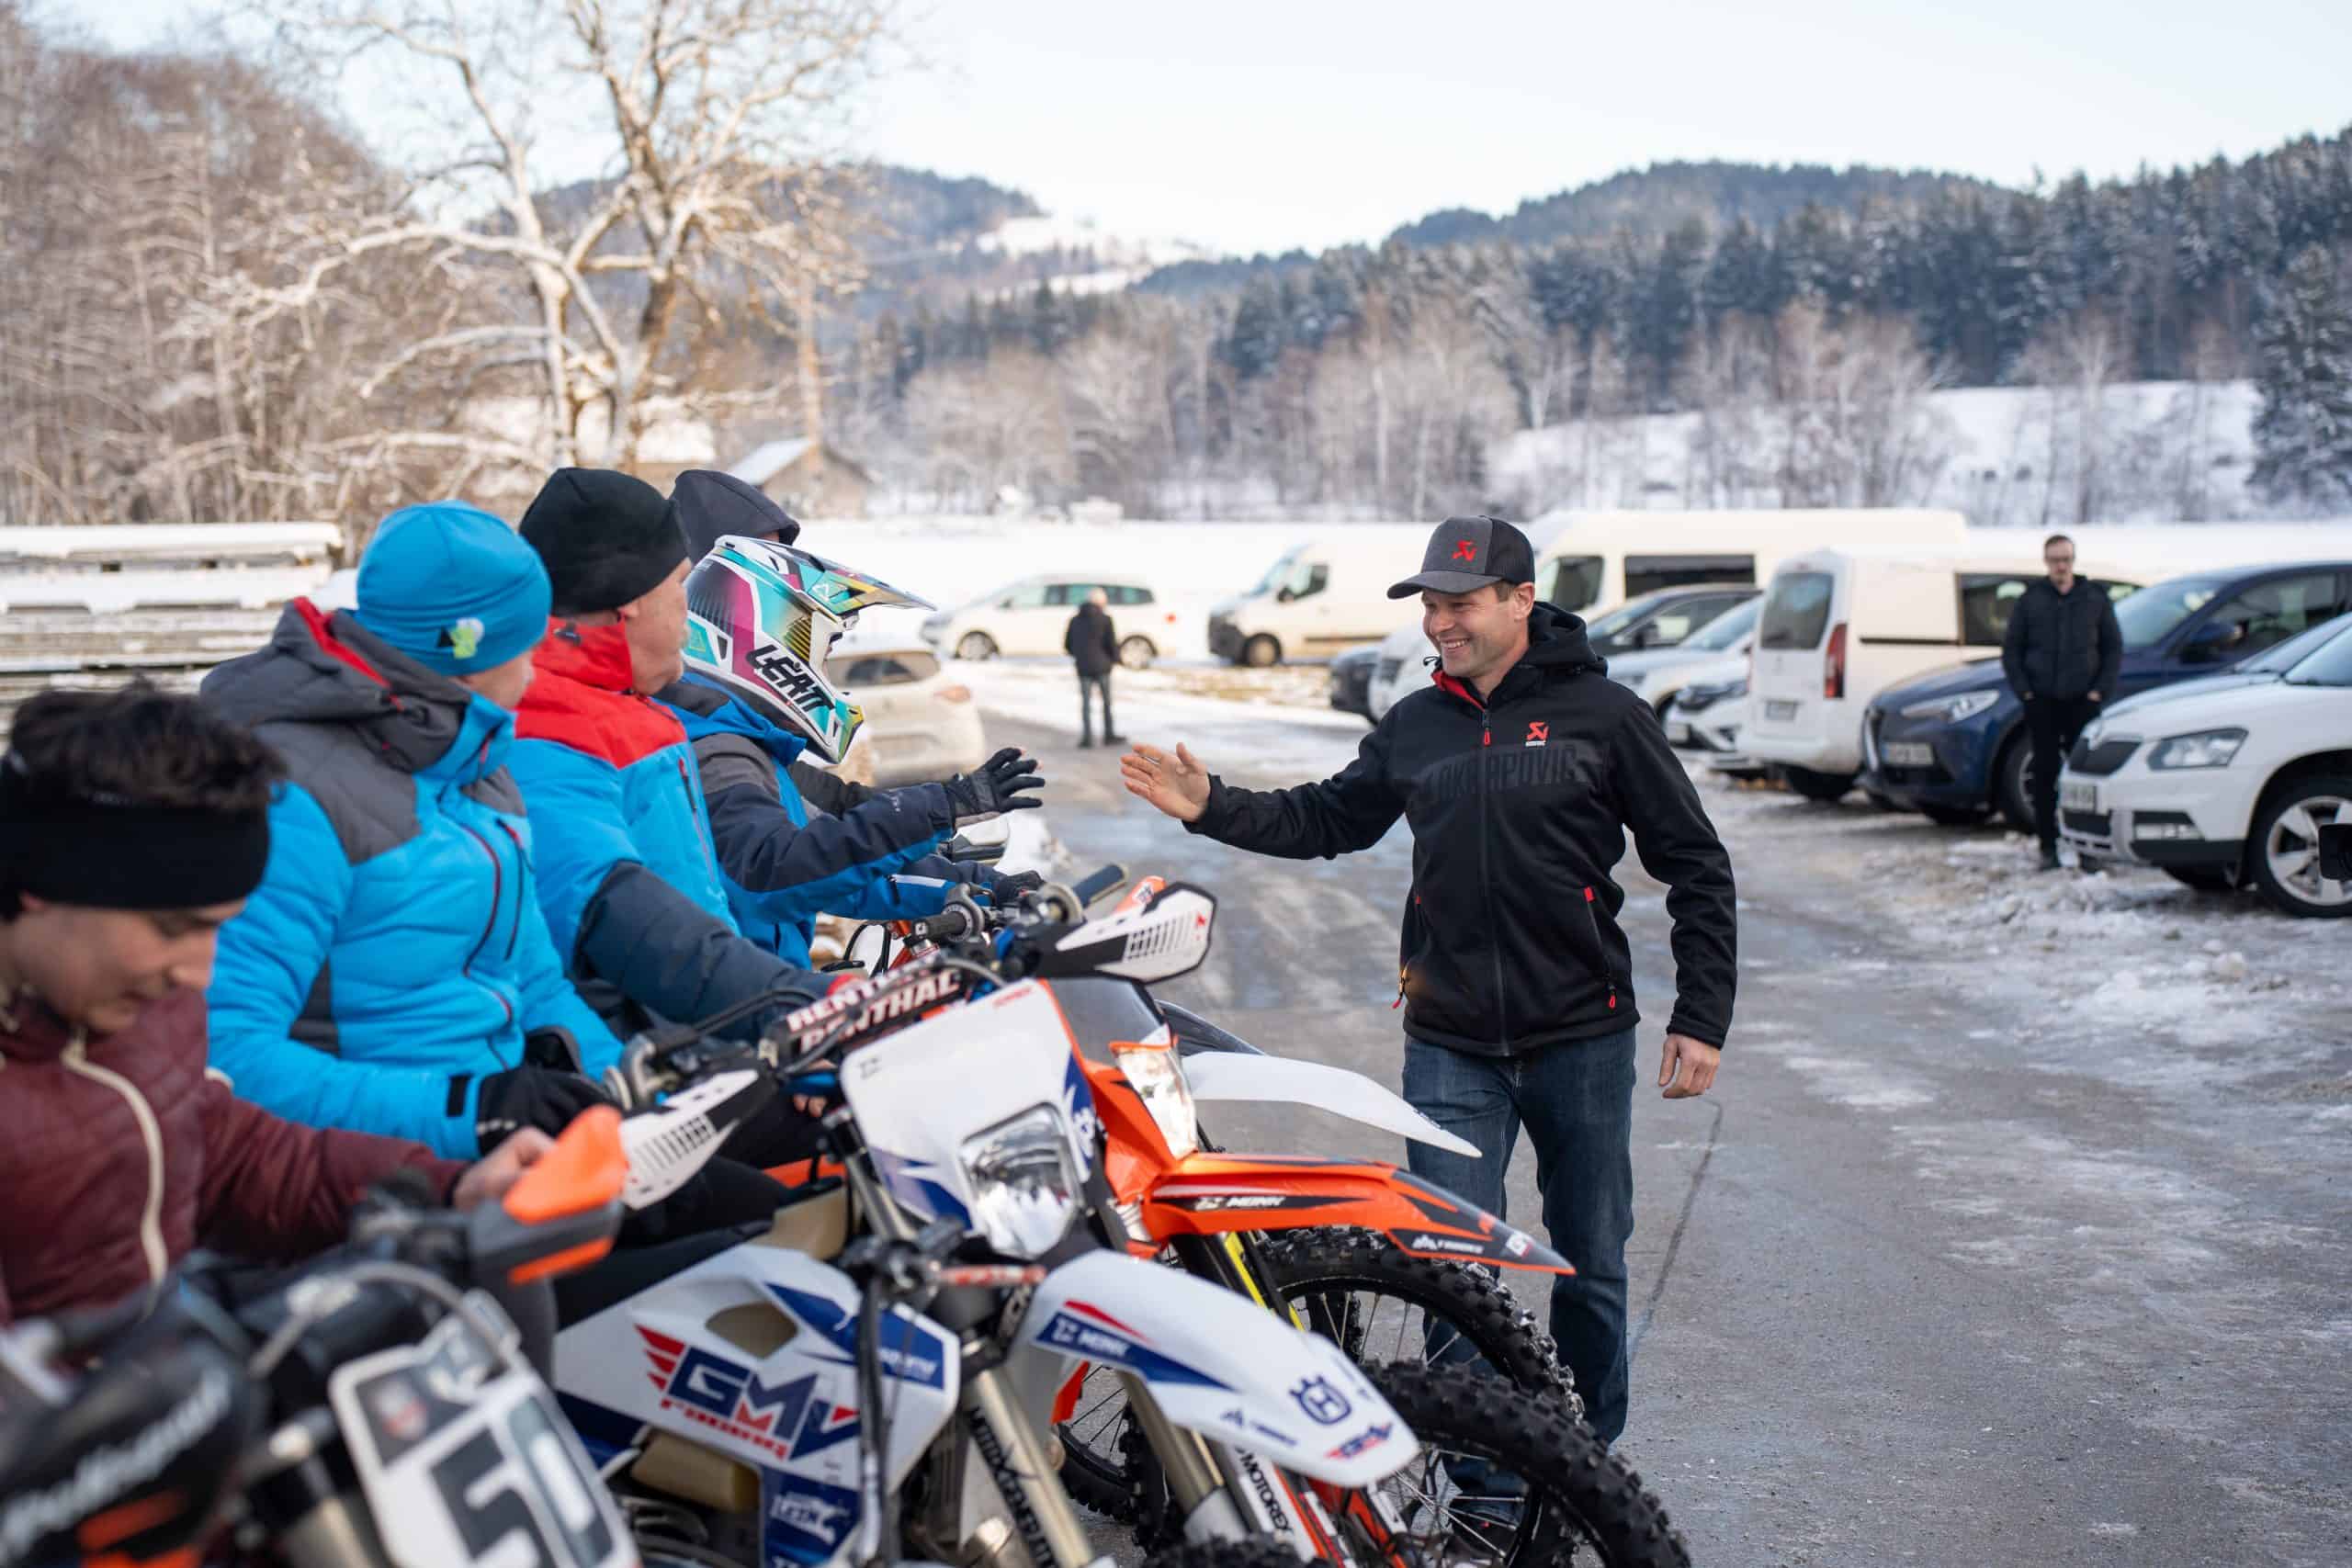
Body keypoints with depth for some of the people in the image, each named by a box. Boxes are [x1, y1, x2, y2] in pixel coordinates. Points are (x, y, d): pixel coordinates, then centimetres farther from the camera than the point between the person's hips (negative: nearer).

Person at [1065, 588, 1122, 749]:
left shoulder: (1075, 620, 6)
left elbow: (1067, 645, 8)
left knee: (1085, 702, 6)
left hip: (1083, 668, 3)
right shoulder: (1105, 619, -7)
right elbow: (1112, 643, -10)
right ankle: (1109, 734, 16)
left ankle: (1087, 737, -1)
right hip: (1101, 666, -3)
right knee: (1106, 701, 11)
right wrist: (1115, 658, 8)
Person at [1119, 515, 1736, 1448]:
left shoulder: (1601, 712, -4)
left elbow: (1696, 868, -1)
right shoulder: (1415, 726, 8)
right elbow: (1329, 819, 19)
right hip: (1449, 1048, 2)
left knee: (1591, 1267, 11)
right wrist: (1213, 808, 4)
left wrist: (1701, 1018, -6)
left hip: (1583, 1043, -2)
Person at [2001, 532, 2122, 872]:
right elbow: (2011, 649, 8)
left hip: (2082, 701, 0)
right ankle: (2049, 847, 3)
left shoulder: (2096, 598, 7)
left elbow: (2113, 647, 9)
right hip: (2041, 703, 0)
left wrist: (2100, 690, -2)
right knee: (2045, 774, -1)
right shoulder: (2031, 599, 6)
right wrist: (2023, 691, -2)